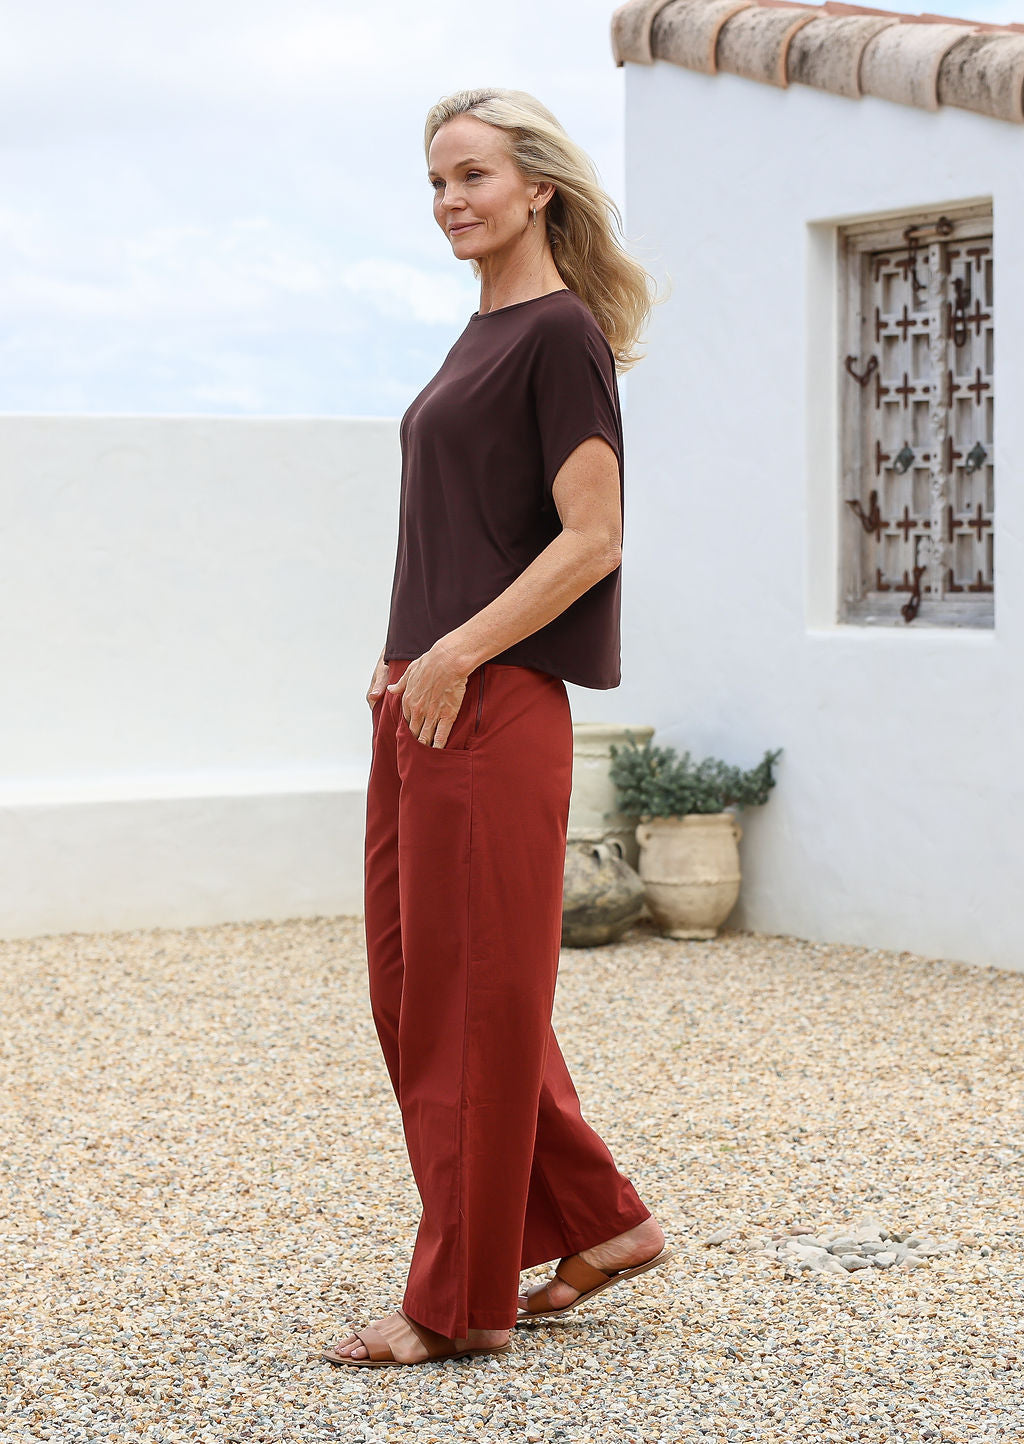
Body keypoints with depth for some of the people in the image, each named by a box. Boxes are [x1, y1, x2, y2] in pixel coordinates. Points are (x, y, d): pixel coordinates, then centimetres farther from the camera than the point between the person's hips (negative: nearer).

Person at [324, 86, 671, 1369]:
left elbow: (590, 539, -16)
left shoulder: (561, 333, -9)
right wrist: (407, 661, 14)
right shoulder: (484, 334, 18)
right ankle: (599, 1223, 22)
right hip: (425, 702, 10)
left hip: (495, 706, -10)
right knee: (413, 987, 12)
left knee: (473, 996, -3)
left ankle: (459, 1301, 7)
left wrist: (456, 654, -18)